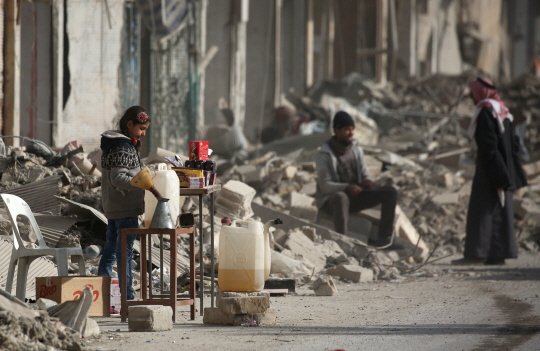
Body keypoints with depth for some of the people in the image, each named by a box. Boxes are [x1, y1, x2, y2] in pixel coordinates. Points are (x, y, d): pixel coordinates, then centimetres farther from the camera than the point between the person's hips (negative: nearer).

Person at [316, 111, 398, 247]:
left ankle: (385, 236, -16)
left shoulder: (356, 150, 7)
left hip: (354, 197, 6)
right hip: (330, 200, -6)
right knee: (341, 198, -43)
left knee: (391, 192, -12)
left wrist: (367, 181, -15)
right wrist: (347, 188, -33)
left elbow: (365, 175, 11)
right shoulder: (325, 154, -13)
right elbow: (324, 186, -18)